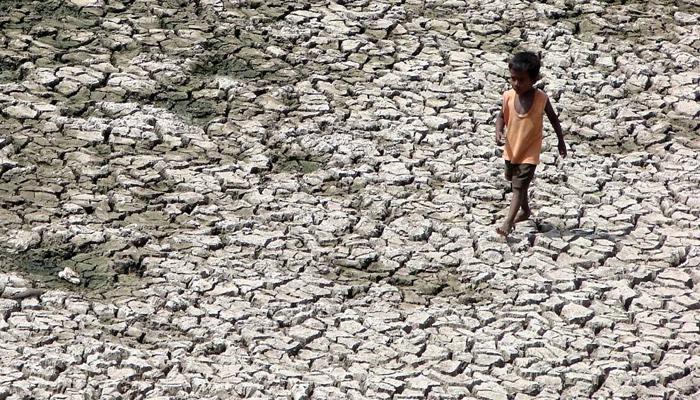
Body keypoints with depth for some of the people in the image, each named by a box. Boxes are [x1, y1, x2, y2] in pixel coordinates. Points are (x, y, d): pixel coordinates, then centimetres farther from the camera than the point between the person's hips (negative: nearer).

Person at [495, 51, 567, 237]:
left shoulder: (541, 99, -21)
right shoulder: (509, 96, -16)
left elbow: (553, 119, -4)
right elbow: (502, 116, 1)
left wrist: (561, 141, 5)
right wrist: (498, 132, -19)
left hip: (529, 152, -5)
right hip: (511, 150, 5)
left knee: (519, 187, -10)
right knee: (516, 184, 25)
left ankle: (507, 222, -12)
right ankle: (525, 210, 47)